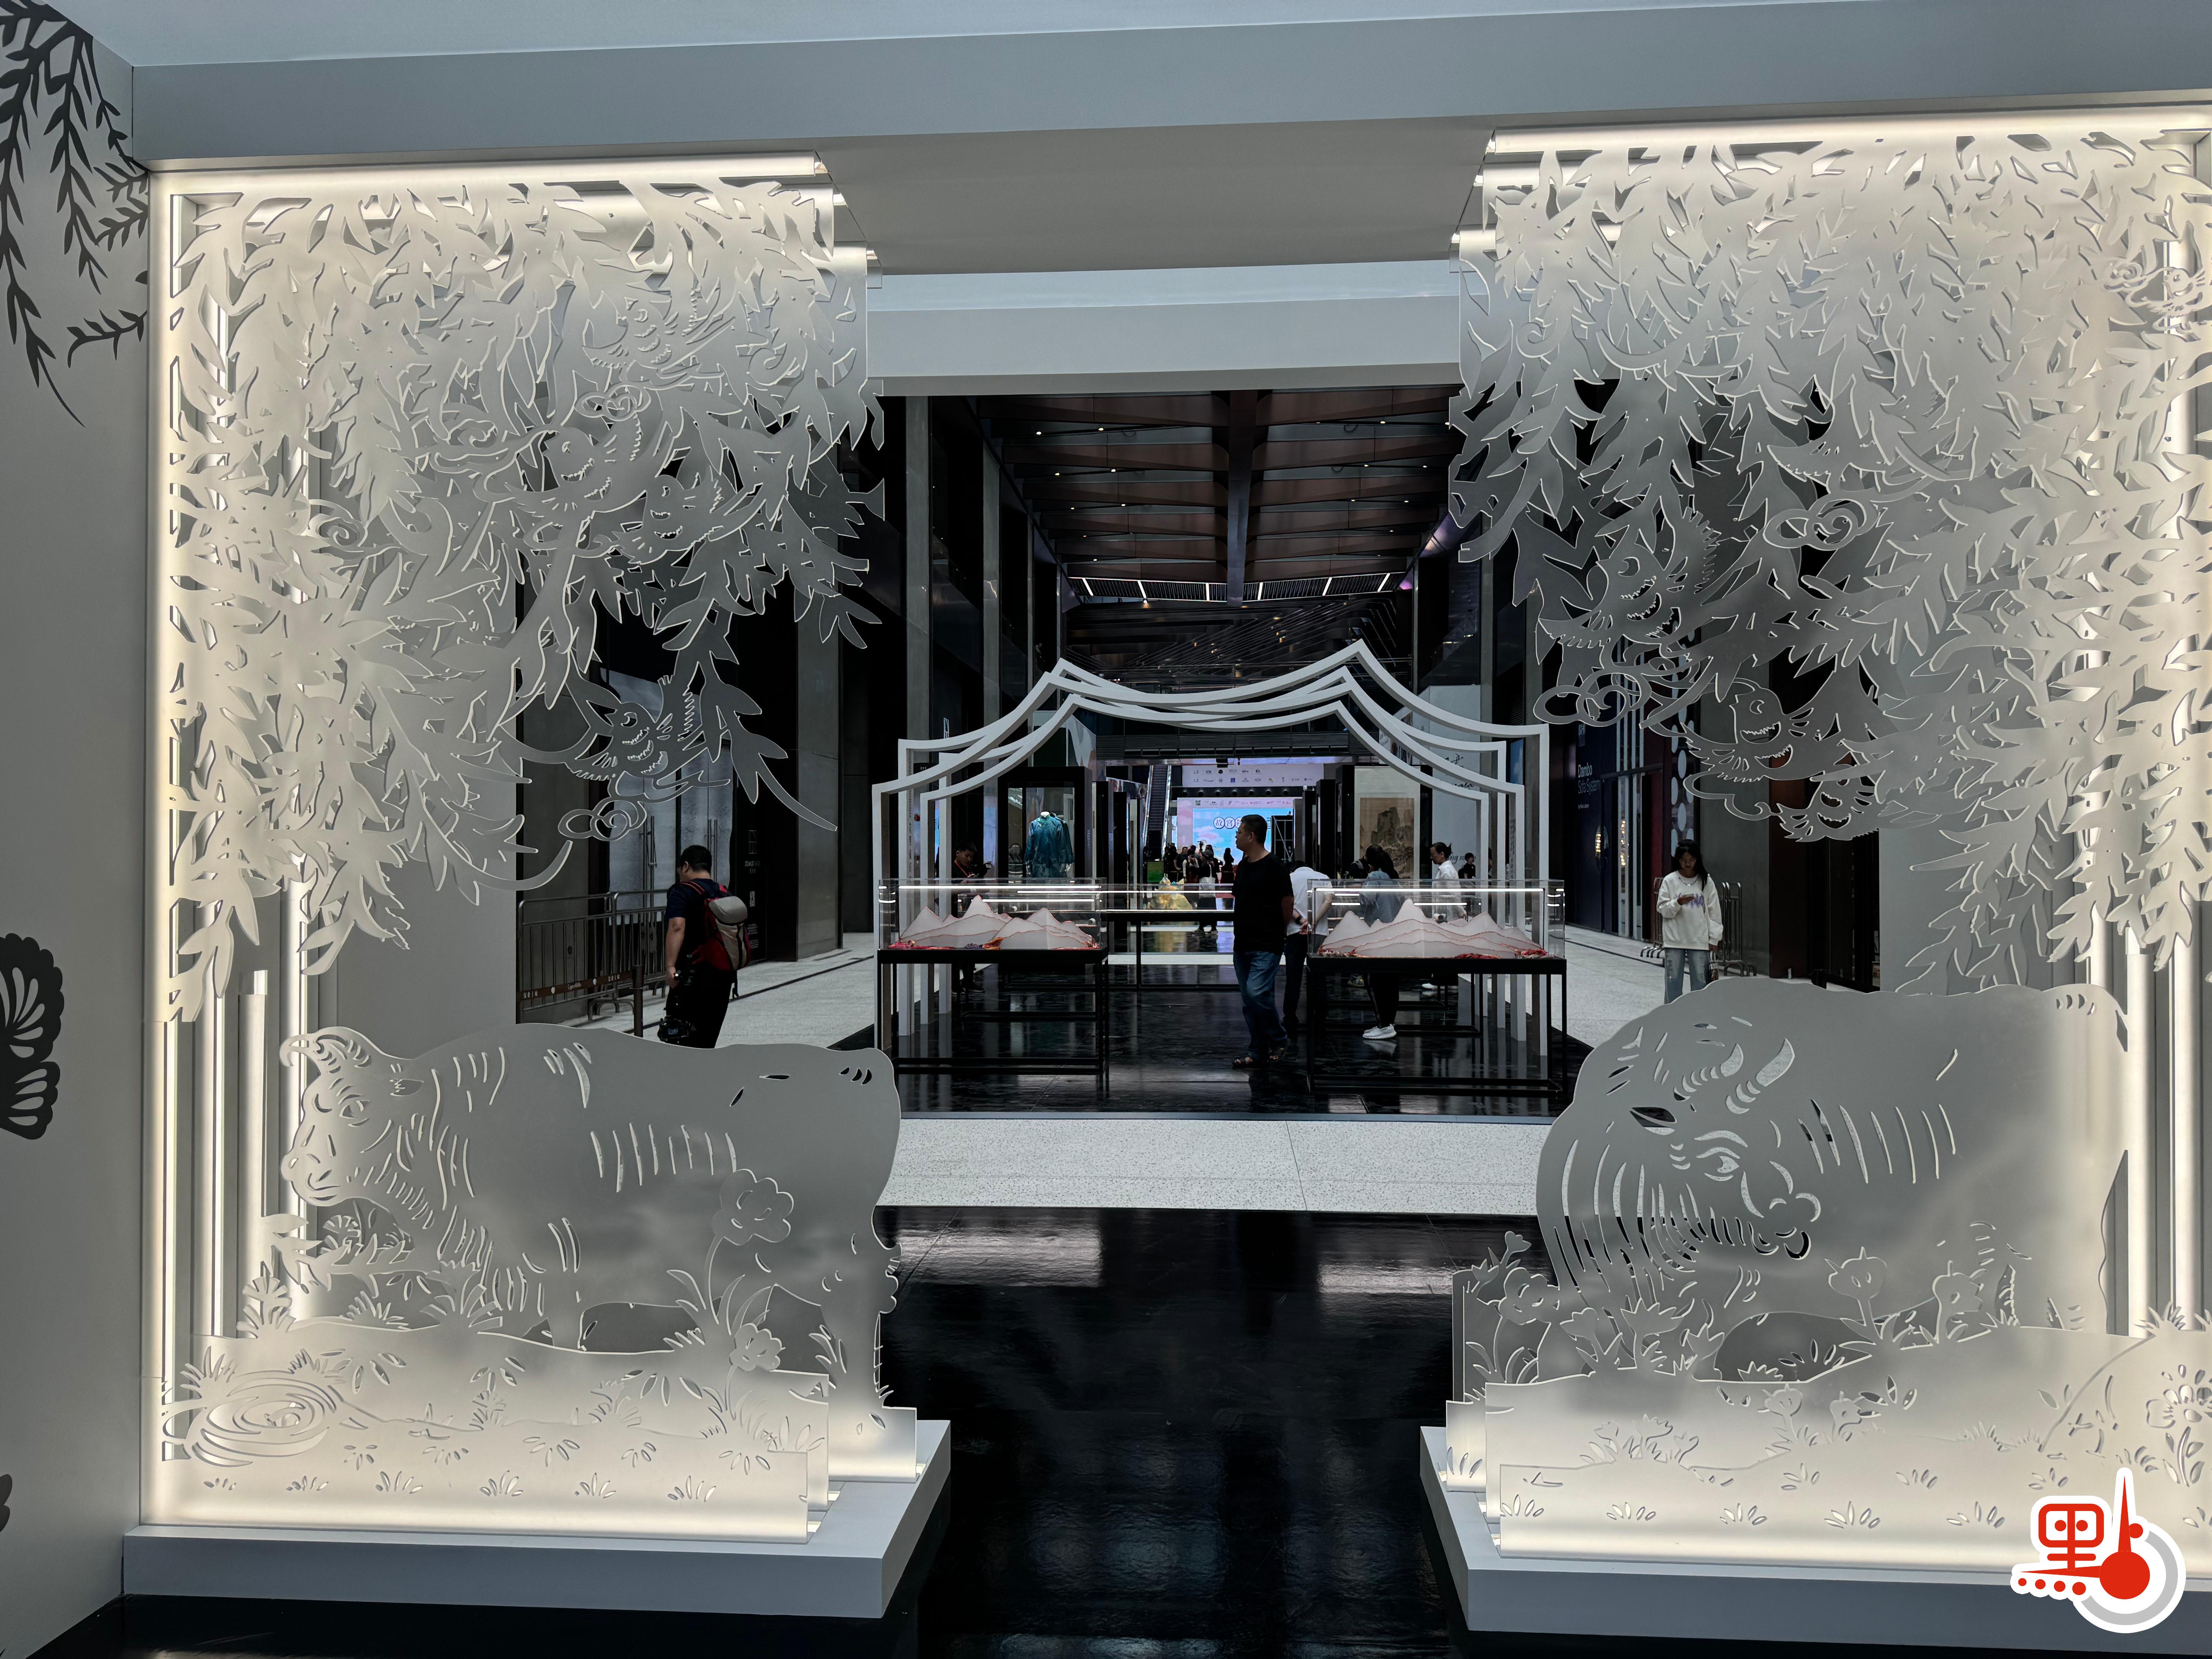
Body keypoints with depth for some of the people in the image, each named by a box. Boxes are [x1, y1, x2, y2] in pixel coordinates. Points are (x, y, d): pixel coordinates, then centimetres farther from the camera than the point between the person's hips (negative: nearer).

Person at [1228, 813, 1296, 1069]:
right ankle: (1258, 1052, 15)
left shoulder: (1274, 866, -12)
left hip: (1266, 945, -8)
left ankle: (1278, 1040, 2)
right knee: (1249, 998, 8)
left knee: (1256, 993, -18)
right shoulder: (1242, 866, 12)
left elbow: (1288, 902, -8)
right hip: (1242, 943, 8)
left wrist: (1278, 931, 4)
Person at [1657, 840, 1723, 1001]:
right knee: (1674, 979, 4)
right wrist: (1678, 903, -19)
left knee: (1700, 979, 2)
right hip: (1674, 939, 0)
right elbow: (1663, 909, 0)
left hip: (1699, 940, 0)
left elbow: (1714, 911, 5)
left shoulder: (1707, 882, 2)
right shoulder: (1670, 881, 0)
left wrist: (1713, 938, 1)